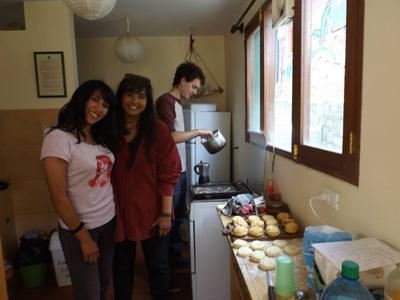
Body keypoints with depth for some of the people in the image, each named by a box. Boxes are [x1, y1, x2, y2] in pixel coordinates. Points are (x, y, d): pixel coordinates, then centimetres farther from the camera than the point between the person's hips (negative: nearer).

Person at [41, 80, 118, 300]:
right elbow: (58, 197, -18)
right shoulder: (59, 138, -17)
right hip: (78, 229, -6)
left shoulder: (102, 137, 5)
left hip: (108, 222, 6)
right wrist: (84, 237, -14)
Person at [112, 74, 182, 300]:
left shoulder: (158, 130, -8)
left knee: (158, 265, 17)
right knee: (122, 267, 20)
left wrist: (166, 213, -11)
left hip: (152, 213, -1)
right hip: (119, 212, 2)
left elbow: (169, 173, -9)